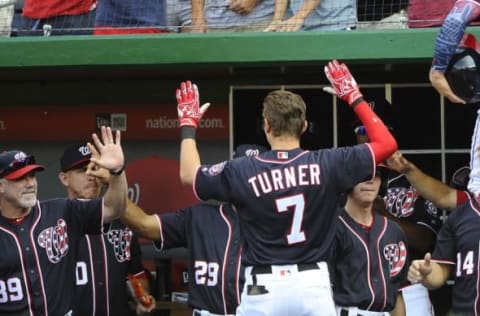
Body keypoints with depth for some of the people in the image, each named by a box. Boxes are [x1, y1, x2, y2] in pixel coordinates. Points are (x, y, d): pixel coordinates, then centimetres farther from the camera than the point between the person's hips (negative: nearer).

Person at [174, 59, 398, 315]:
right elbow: (387, 143, 6)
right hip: (313, 285, 1)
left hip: (264, 288, -1)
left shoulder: (241, 172, -6)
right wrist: (354, 97, 14)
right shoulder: (326, 165, -4)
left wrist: (188, 123, 25)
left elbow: (189, 174, 13)